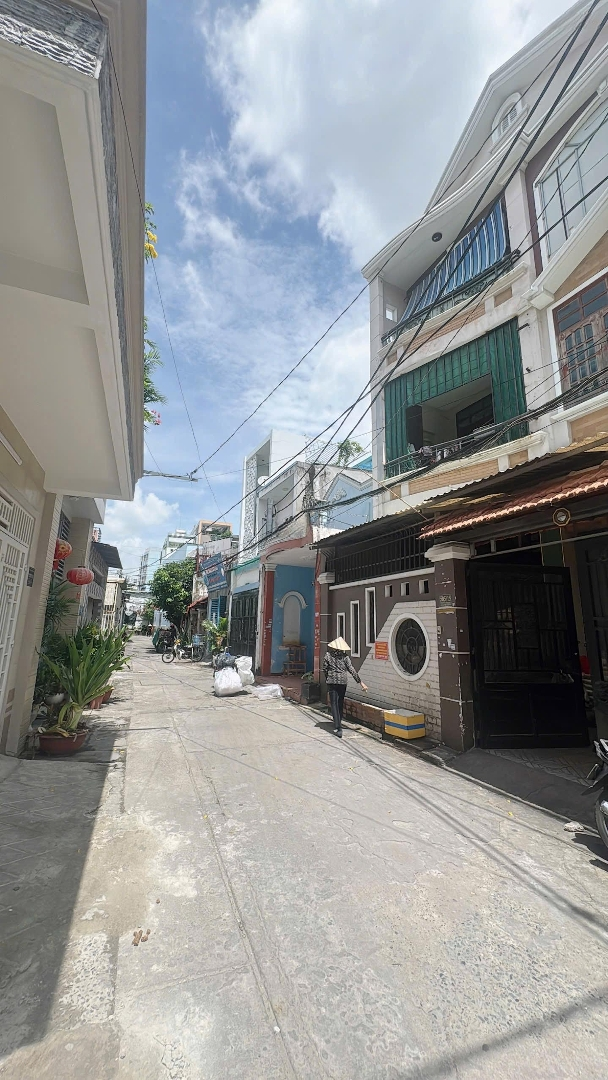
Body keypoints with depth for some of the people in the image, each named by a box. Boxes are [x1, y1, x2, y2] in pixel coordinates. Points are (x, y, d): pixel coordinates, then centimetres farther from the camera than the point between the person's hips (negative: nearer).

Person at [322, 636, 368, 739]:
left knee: (334, 704, 1)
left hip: (331, 681, -1)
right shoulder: (345, 657, -5)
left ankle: (338, 728, -9)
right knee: (340, 703, 18)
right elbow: (352, 670, -8)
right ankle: (338, 724, 32)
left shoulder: (328, 655, -5)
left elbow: (324, 669, -1)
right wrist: (360, 682, -5)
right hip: (343, 682, 1)